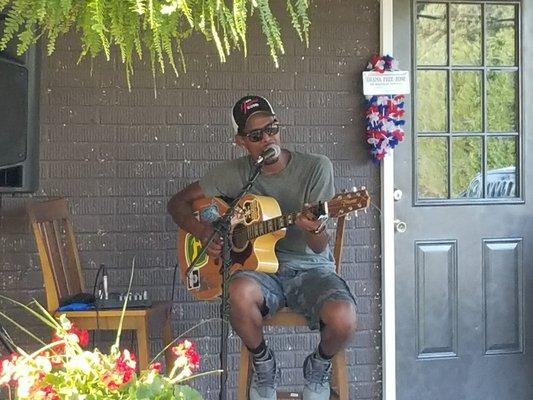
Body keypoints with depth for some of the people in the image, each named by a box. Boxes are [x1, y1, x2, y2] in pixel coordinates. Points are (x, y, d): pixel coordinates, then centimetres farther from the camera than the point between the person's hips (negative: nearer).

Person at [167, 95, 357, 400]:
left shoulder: (316, 167, -5)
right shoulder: (235, 173, 1)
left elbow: (320, 246, -10)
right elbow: (178, 202, 10)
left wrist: (314, 230, -35)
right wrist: (201, 230, -10)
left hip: (310, 268, -1)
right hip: (261, 268, 1)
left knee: (343, 320, -33)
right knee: (239, 292, -37)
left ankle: (320, 365, 7)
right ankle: (264, 366, -4)